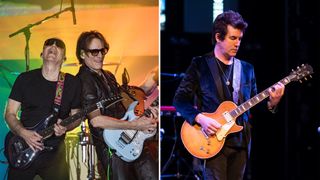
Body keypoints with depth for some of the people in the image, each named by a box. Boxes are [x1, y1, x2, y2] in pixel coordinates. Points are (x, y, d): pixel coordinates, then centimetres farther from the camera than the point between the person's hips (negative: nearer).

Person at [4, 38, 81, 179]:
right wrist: (23, 133, -16)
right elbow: (10, 114, 3)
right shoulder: (25, 79, 0)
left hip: (54, 153, 0)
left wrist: (65, 127, -13)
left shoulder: (73, 83, 1)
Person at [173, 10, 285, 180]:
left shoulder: (247, 69, 13)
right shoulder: (200, 65, -1)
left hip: (240, 143, 5)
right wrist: (200, 118, -18)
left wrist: (271, 103, -5)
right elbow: (180, 99, -4)